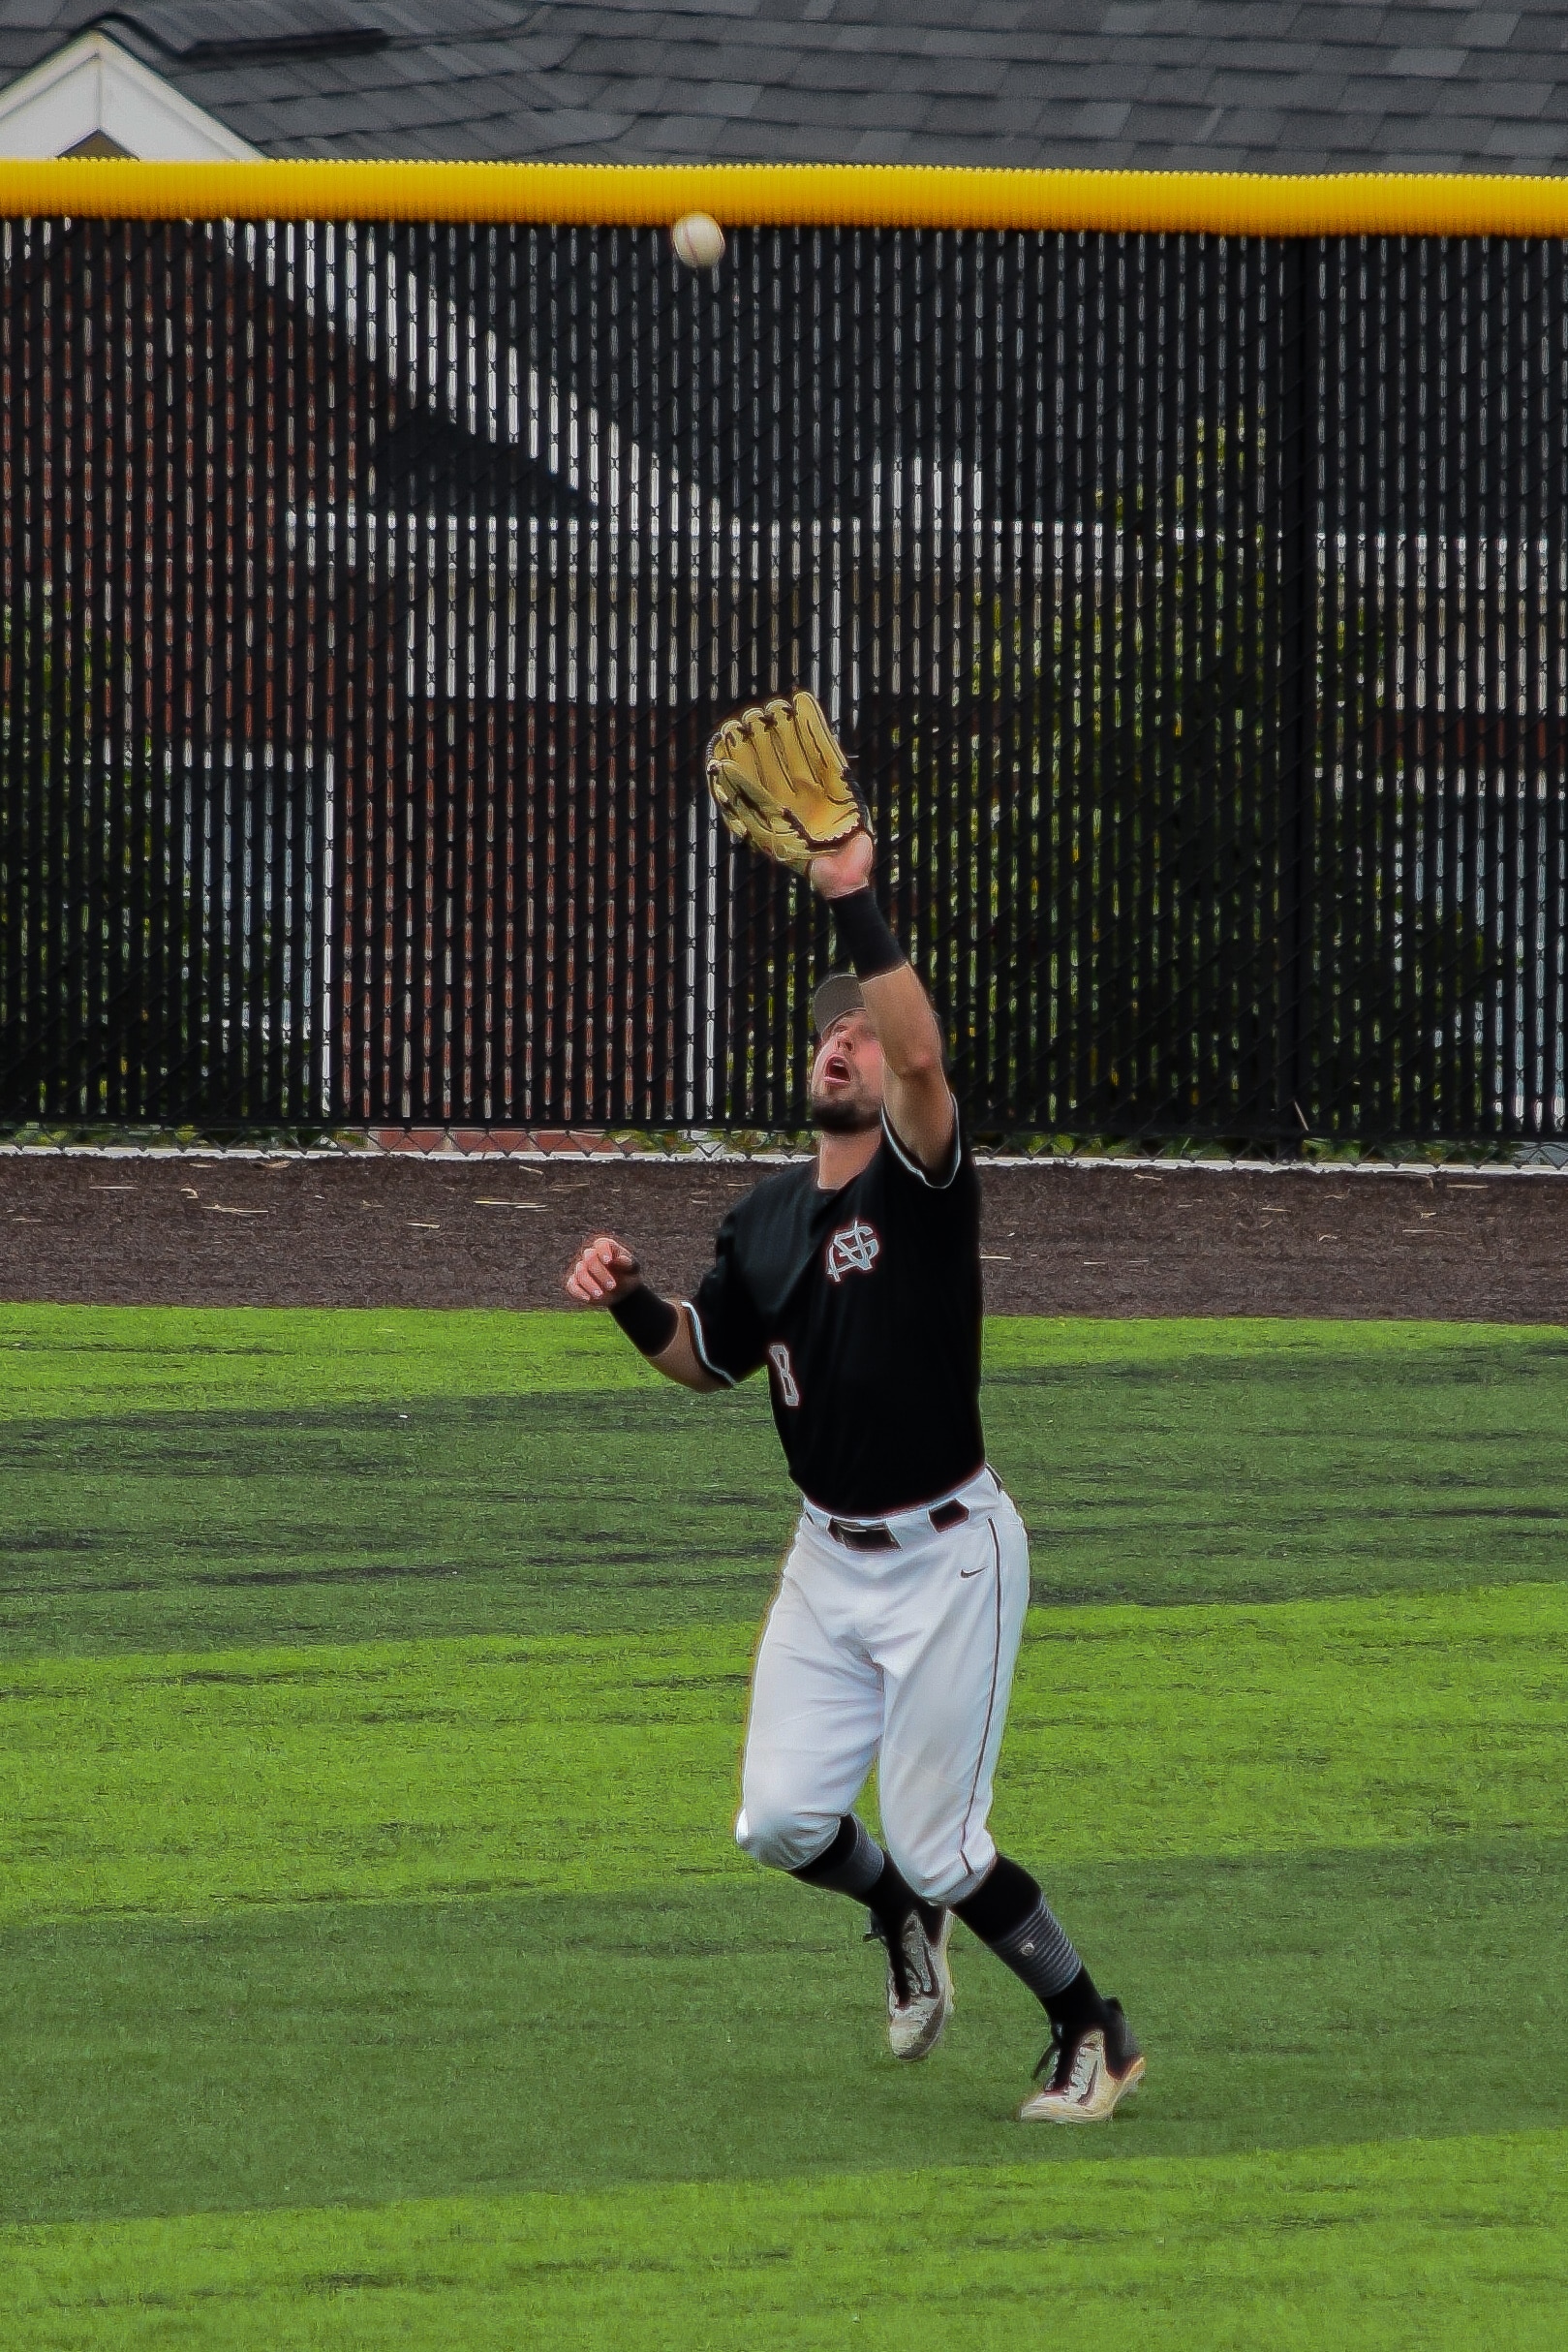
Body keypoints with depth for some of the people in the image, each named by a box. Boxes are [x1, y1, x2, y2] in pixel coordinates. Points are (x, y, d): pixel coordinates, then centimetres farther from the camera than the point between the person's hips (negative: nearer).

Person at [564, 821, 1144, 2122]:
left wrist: (854, 904, -40)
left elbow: (924, 1054, -34)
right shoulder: (767, 1221, 6)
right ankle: (903, 1921, 35)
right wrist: (630, 1299, 0)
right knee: (782, 1820, 2)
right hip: (828, 1560, 6)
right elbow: (708, 1358, 20)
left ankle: (1093, 2031, 15)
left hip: (946, 1557, -6)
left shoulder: (923, 1182, -14)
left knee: (937, 1846, -5)